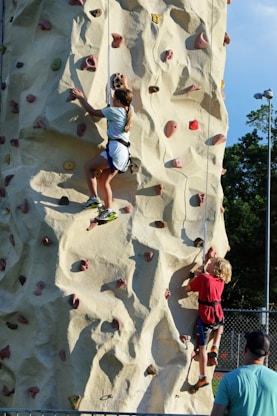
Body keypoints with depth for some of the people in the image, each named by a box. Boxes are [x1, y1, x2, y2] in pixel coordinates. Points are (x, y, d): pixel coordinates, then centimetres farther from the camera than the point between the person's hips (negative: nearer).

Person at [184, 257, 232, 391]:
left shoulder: (202, 277, -9)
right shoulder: (221, 281, 7)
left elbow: (187, 289, 0)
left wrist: (195, 276, 14)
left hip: (205, 317, -5)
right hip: (218, 315, 5)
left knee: (202, 347, 1)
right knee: (219, 327, 40)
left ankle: (203, 378, -2)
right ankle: (214, 350, 19)